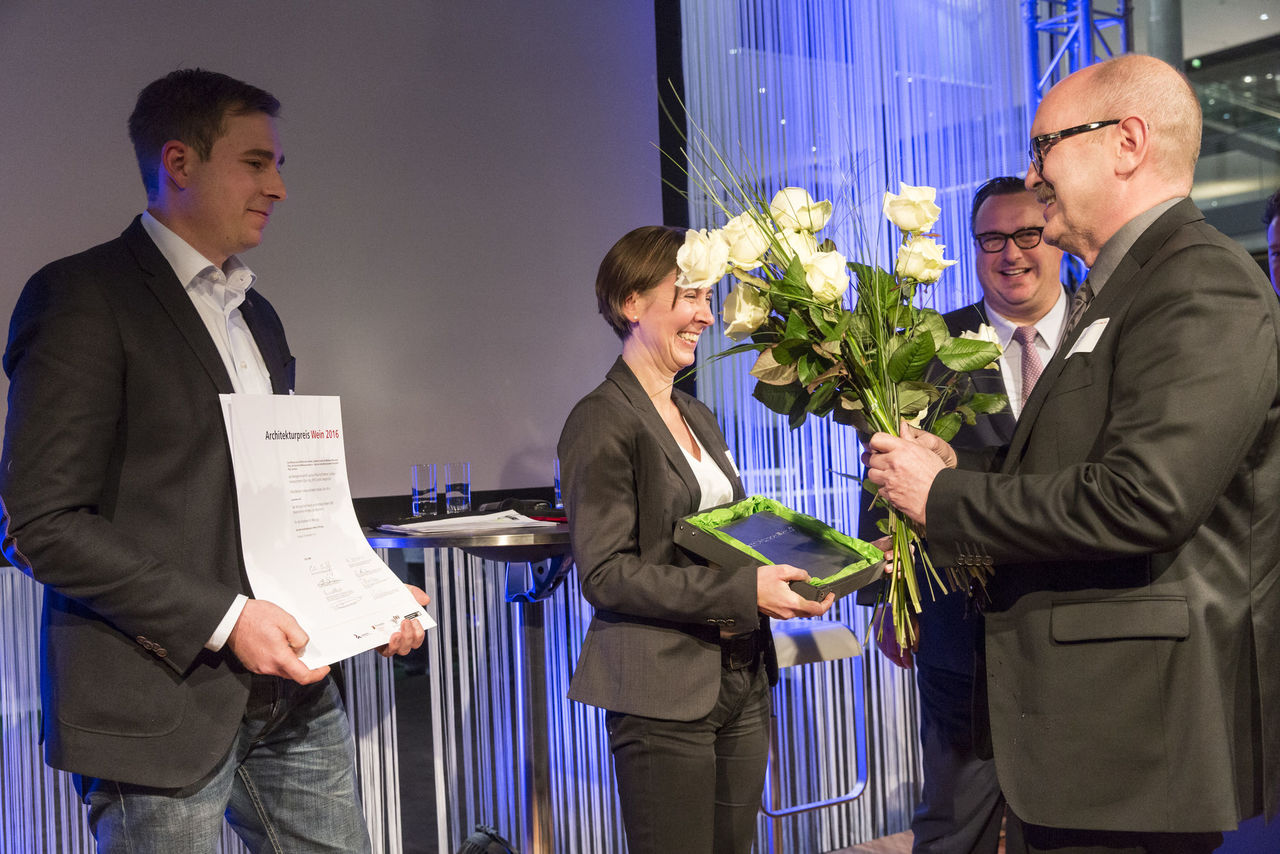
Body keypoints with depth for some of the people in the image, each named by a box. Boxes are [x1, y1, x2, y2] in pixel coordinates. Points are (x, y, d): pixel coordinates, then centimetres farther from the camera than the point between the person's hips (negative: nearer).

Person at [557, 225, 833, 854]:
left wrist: (789, 569, 3)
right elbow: (605, 574, -16)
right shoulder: (602, 421, -10)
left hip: (742, 680, 8)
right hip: (663, 695, -8)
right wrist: (745, 591, -22)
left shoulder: (698, 417, 17)